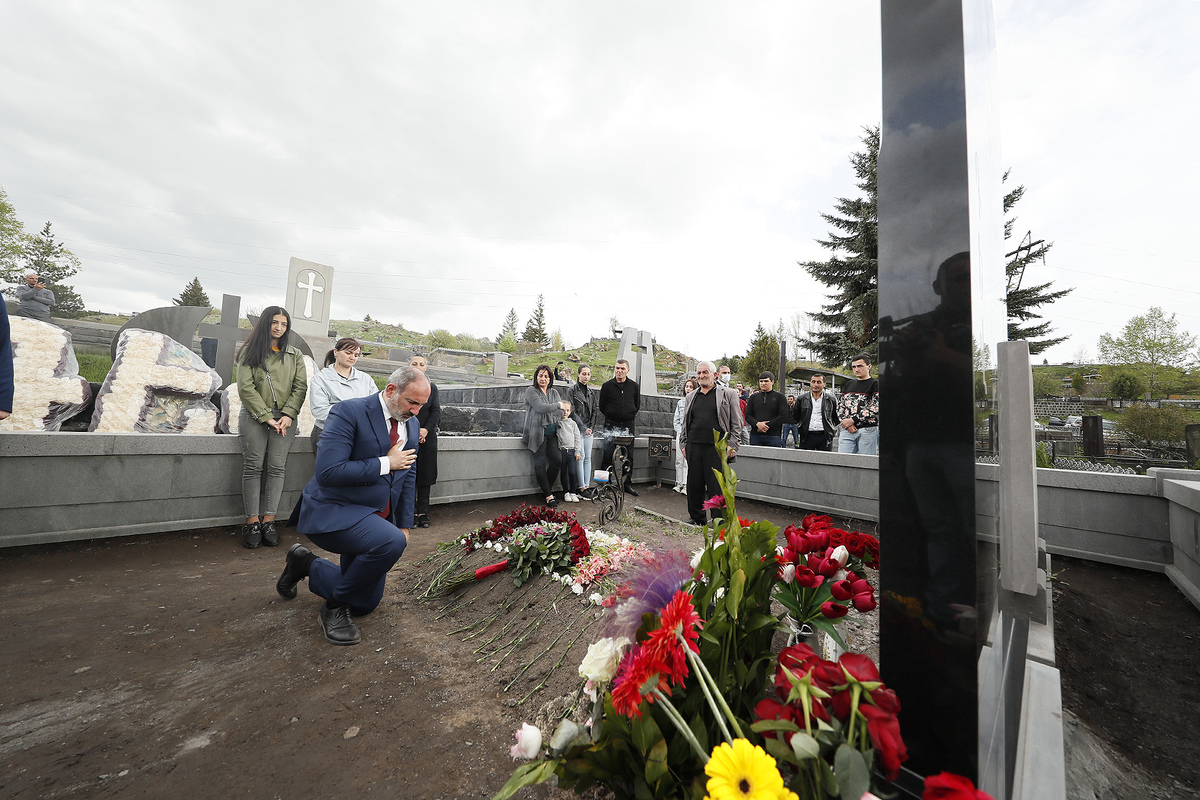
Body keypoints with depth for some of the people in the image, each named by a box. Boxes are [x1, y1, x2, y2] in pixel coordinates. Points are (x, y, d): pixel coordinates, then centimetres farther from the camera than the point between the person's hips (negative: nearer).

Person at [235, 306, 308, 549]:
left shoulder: (294, 355, 15)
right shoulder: (250, 352, 8)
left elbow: (301, 386, 6)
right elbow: (246, 387, -2)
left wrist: (288, 415, -8)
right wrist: (266, 416, -10)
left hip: (285, 419, 2)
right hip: (254, 417, -1)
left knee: (277, 468, -2)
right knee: (253, 468, -2)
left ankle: (268, 521, 3)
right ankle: (252, 522, 3)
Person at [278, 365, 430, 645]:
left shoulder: (412, 425, 3)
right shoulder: (348, 412, -19)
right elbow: (327, 473, -27)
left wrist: (405, 525, 9)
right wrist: (386, 463, -23)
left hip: (376, 517, 8)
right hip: (332, 512, -7)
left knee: (365, 604, 14)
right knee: (390, 543, -35)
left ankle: (305, 563, 35)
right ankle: (334, 607, -7)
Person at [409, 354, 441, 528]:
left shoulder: (432, 387, 9)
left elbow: (436, 411, 3)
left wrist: (426, 430, -12)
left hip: (427, 437, 2)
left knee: (425, 475, 3)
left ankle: (423, 513, 10)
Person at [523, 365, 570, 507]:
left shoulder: (554, 393, 17)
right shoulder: (531, 391, 1)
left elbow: (561, 412, 5)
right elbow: (540, 408, -14)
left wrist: (546, 411, -8)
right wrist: (557, 405, -4)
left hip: (551, 432, 5)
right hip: (537, 432, -5)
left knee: (557, 461, -4)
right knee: (540, 464, -11)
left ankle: (547, 490, 15)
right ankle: (549, 496, -1)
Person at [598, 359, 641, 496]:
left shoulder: (634, 386, 7)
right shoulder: (607, 386, 2)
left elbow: (637, 405, 14)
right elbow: (602, 406, 6)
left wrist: (630, 416, 5)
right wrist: (610, 416, 4)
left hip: (628, 426, 2)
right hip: (611, 426, -2)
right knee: (608, 455, -5)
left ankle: (626, 484, 19)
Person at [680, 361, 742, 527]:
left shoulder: (728, 394, 5)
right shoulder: (690, 397, 18)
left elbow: (737, 423, 2)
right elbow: (685, 423, 21)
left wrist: (731, 445, -6)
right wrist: (683, 444, 12)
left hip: (716, 447, -4)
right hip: (694, 447, 4)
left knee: (716, 486, -2)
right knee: (694, 484, 8)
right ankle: (696, 518, 23)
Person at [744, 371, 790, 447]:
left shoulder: (780, 397, 6)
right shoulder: (753, 397, 15)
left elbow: (783, 416, -3)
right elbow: (747, 415, 10)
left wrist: (768, 425, -11)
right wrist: (757, 424, -10)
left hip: (773, 436, -2)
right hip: (755, 435, 3)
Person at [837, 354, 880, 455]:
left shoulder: (876, 384, 2)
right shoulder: (848, 384, 20)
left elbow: (875, 409, -9)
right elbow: (840, 406, 15)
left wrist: (852, 420, -12)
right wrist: (845, 422, -3)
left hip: (868, 430, -4)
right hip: (847, 431, 4)